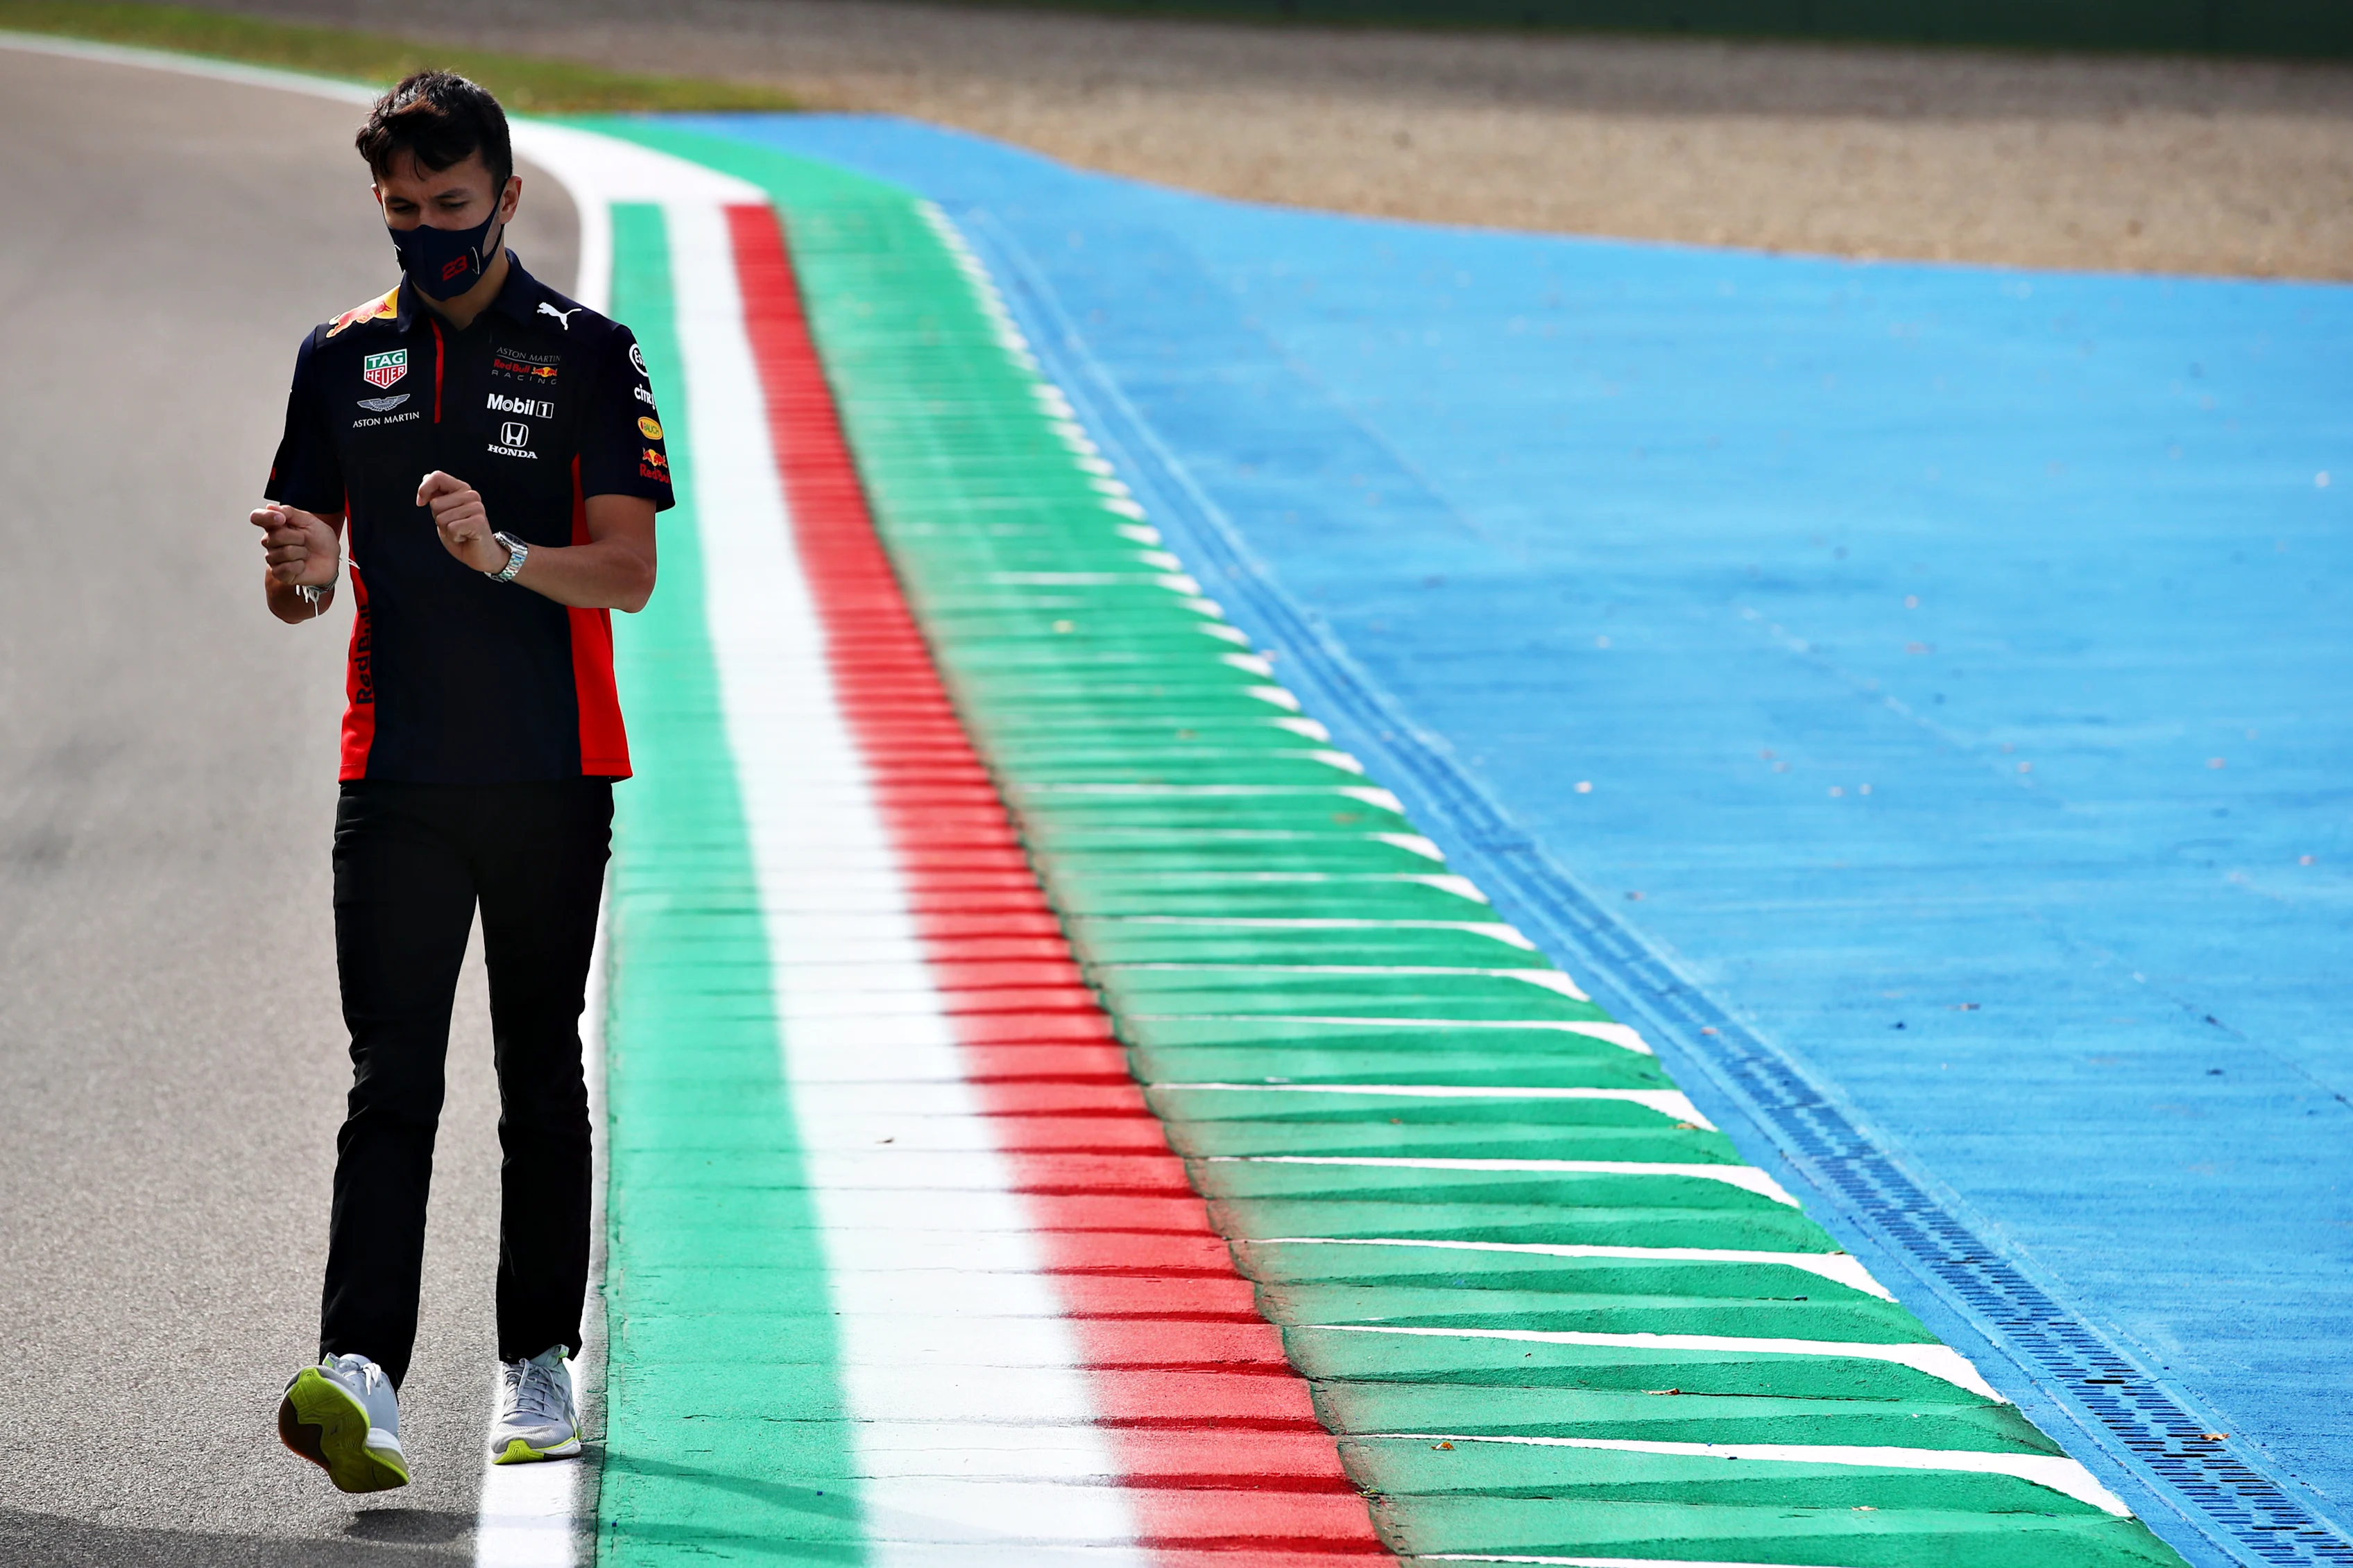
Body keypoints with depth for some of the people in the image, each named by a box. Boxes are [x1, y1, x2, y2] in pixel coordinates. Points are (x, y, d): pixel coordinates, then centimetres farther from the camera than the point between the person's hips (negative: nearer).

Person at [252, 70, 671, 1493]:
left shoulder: (588, 354, 0)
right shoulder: (343, 358, 9)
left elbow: (629, 573, -7)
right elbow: (301, 587, 12)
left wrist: (503, 553, -25)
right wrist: (299, 570, -13)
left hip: (552, 778, -1)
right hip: (397, 776, 1)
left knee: (542, 1083, 8)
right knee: (392, 1081, -9)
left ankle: (538, 1368, 19)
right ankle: (362, 1377, -21)